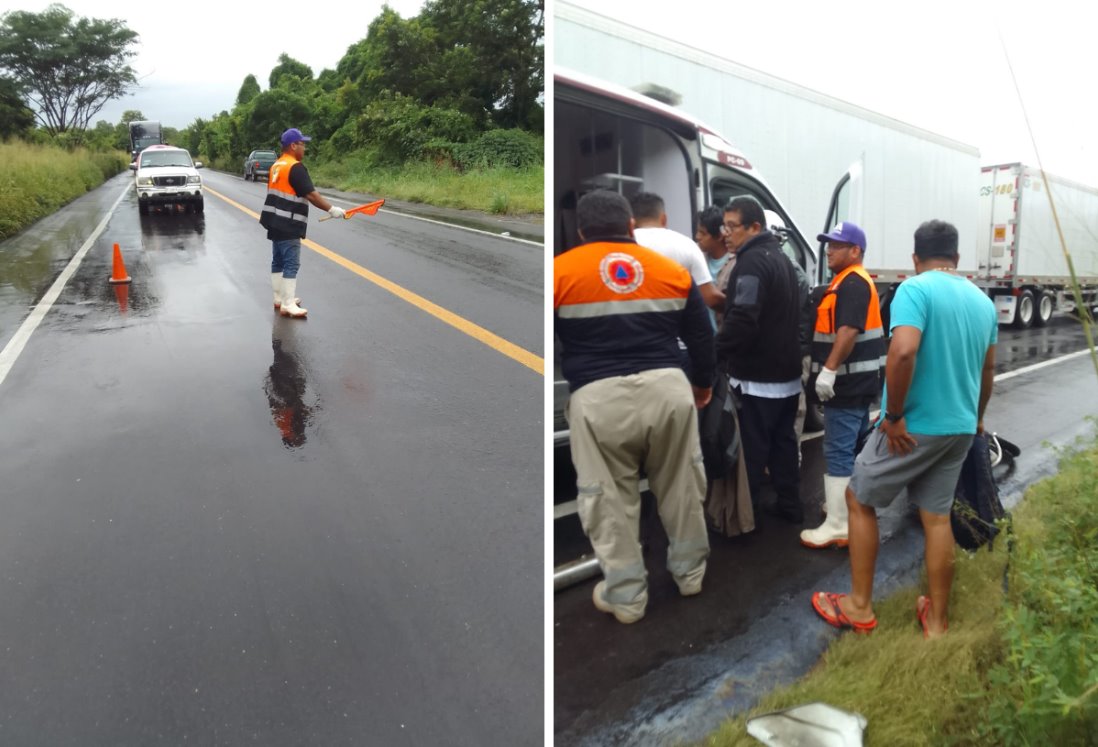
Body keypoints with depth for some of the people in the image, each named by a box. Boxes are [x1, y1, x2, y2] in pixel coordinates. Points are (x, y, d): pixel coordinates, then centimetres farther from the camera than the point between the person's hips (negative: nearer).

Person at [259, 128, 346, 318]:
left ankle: (280, 299, 22)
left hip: (275, 223, 10)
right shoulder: (296, 167, -15)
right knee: (291, 265, -9)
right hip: (288, 226, -10)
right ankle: (288, 305, -10)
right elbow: (311, 195, -20)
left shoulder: (276, 166, 14)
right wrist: (332, 209, -15)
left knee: (278, 262, 14)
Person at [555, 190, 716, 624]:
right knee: (680, 488, 21)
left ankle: (626, 597, 24)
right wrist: (703, 386, 36)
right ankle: (690, 573, 37)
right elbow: (702, 339, 20)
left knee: (609, 501, 12)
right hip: (668, 389, 3)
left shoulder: (558, 272, 4)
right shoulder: (672, 271, 13)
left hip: (598, 399, -3)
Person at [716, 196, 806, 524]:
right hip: (787, 373, 10)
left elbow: (742, 321, -27)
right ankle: (790, 506, 26)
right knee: (784, 442, 17)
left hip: (757, 377, -10)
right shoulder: (782, 259, 17)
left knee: (751, 449, -3)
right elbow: (799, 310, 23)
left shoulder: (752, 262, -17)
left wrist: (716, 352, -18)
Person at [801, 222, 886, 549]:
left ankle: (838, 525, -8)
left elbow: (849, 330, -28)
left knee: (838, 452, -10)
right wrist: (829, 368, 25)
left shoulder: (852, 284, -16)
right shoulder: (853, 282, 19)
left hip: (847, 382, -11)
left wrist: (829, 369, -30)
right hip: (857, 381, 11)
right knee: (855, 448, 19)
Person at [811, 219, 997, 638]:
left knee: (858, 500, 9)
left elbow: (902, 352, -30)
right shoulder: (984, 302, 10)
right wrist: (975, 418, 36)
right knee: (937, 518, 14)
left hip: (914, 427, -7)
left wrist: (894, 416, -20)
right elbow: (987, 373, 21)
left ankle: (859, 608, 16)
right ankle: (937, 620, 23)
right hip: (959, 428, 7)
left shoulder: (915, 289, -14)